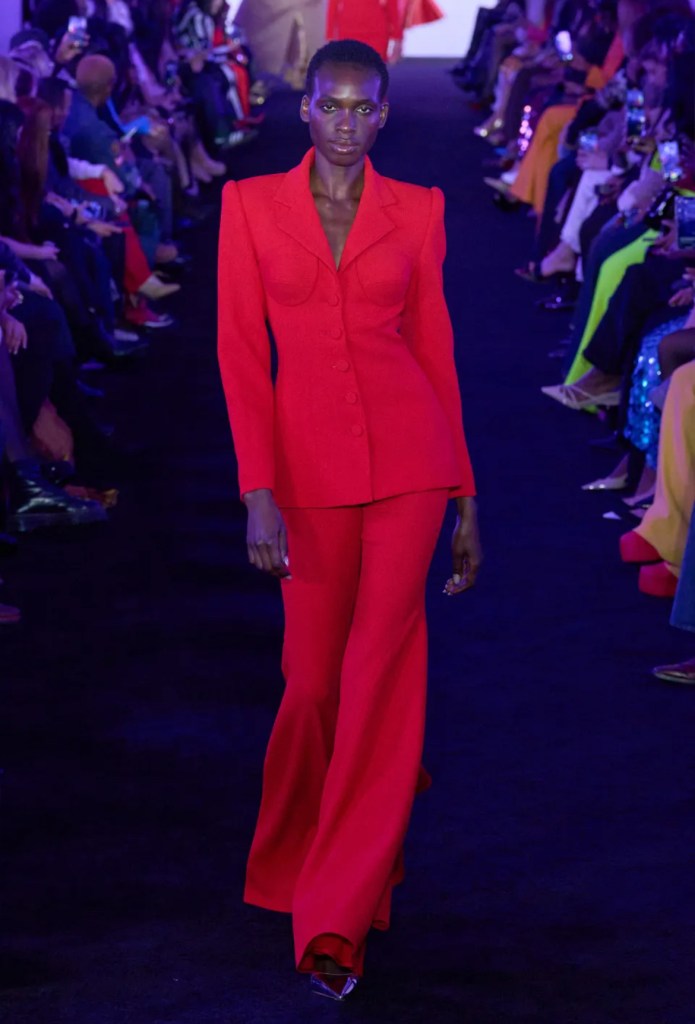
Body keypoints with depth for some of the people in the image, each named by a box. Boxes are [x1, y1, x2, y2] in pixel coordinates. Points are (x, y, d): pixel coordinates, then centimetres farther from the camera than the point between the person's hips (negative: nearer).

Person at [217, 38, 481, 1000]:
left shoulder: (416, 211, 6)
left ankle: (337, 918, -2)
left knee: (381, 669, -7)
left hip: (407, 456, 0)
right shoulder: (251, 205, 3)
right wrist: (258, 492, -10)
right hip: (308, 462, 0)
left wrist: (464, 496, 10)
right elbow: (241, 352, -1)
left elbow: (436, 348, 10)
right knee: (315, 677, 6)